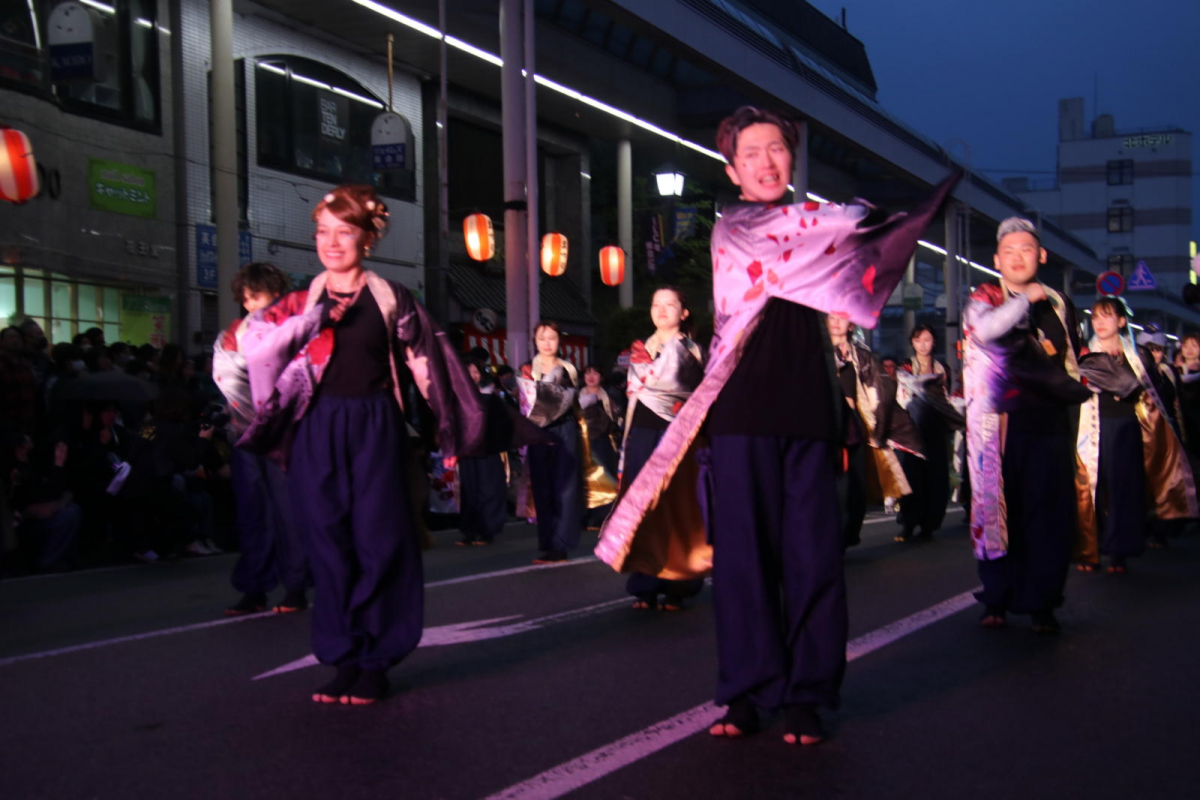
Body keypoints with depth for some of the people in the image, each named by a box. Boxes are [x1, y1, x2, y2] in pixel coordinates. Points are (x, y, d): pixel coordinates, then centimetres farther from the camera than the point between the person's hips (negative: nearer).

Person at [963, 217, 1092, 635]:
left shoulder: (1059, 305, 15)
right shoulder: (984, 298, 5)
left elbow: (1073, 361, 25)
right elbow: (983, 329, -19)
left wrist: (1073, 386, 8)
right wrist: (1026, 299, -13)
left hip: (1049, 423, 3)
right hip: (1000, 424, -2)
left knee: (1050, 513, 0)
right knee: (999, 510, 0)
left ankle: (1042, 604, 8)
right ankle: (997, 600, 9)